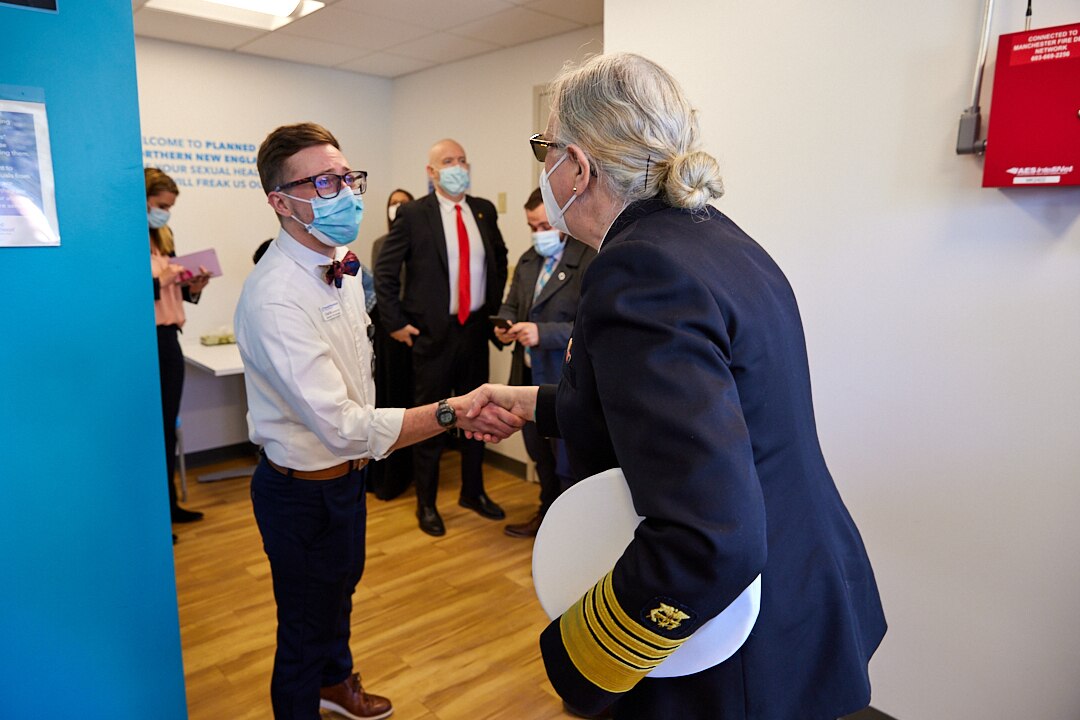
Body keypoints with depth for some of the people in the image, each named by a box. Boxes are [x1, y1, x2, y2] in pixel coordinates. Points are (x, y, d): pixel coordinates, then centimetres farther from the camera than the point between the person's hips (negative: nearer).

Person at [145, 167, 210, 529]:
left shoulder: (163, 237, 14)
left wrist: (192, 288, -1)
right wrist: (160, 281, -24)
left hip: (168, 339, 8)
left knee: (168, 428, 14)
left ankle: (169, 503, 26)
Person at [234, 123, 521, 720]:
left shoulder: (341, 263, -3)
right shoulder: (274, 297, -32)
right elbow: (343, 426, -35)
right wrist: (452, 412, -41)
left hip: (345, 469, 9)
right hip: (304, 486, -9)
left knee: (342, 583, 32)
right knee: (306, 629, 13)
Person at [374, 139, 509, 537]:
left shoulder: (484, 210, 5)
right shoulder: (413, 214, -9)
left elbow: (500, 258, 19)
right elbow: (384, 271, -7)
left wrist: (495, 306, 12)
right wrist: (396, 323, -9)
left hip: (476, 328, 5)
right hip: (434, 332, -5)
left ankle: (473, 492, 33)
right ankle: (426, 504, 23)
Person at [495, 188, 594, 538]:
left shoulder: (592, 261, -17)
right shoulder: (528, 259, 8)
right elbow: (512, 302, 18)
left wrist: (543, 333, -29)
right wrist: (505, 323, -5)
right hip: (529, 375, 8)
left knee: (568, 464, 8)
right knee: (540, 455, 24)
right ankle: (548, 513, 45)